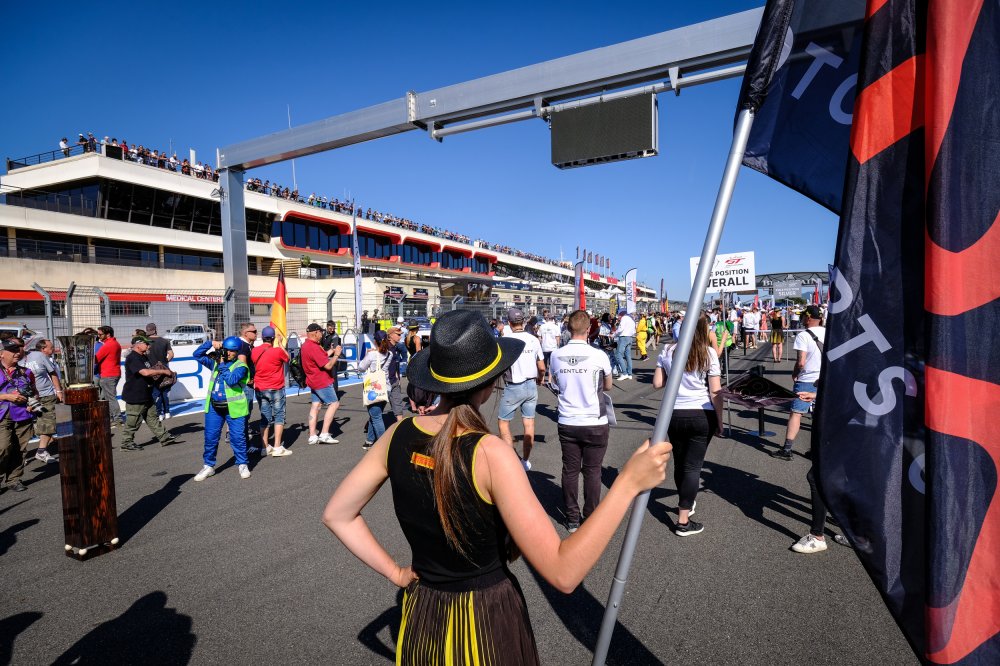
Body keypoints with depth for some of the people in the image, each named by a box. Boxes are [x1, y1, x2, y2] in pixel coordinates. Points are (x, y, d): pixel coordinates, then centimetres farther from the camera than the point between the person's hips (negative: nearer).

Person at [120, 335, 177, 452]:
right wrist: (163, 371, -20)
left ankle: (164, 438, 17)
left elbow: (151, 370, 27)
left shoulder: (144, 357, 13)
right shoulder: (132, 358, -19)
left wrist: (160, 373, 7)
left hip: (146, 395, 10)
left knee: (153, 418, 13)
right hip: (135, 397, -10)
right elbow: (145, 372, -30)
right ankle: (127, 443, 15)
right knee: (132, 422, 2)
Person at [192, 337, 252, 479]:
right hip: (214, 407, 5)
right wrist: (210, 343, -3)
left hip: (234, 408, -5)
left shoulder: (241, 366, -8)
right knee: (210, 438, 9)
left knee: (238, 438, 2)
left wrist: (222, 365, -16)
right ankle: (208, 465, 24)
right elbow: (197, 355, 10)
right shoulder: (216, 362, 10)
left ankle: (243, 464, 18)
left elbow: (232, 380, -24)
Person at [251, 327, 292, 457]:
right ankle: (277, 447, -2)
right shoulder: (278, 351, -15)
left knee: (265, 417, 12)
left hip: (259, 389, 5)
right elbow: (287, 358, 4)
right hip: (275, 389, -5)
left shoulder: (254, 351, 2)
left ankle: (265, 447, 14)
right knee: (279, 416, 3)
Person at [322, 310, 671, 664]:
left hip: (420, 619, 4)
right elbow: (563, 573, -29)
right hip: (488, 625, -4)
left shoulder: (399, 435, -13)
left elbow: (336, 515, -1)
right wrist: (628, 483, -28)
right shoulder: (490, 454, -29)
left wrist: (397, 574, 1)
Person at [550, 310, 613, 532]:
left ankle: (572, 519, 23)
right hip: (595, 423, -2)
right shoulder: (599, 356, -13)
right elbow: (608, 386, 4)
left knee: (570, 470, 12)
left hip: (567, 423, 3)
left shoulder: (556, 356, -5)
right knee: (592, 472, 10)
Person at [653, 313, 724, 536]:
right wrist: (719, 421, 2)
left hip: (674, 414, 3)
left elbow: (657, 384, 2)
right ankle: (683, 521, 7)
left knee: (679, 462, 19)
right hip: (702, 416, -2)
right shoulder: (708, 353, -8)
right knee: (693, 465, 4)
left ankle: (685, 502, 41)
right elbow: (715, 392, -7)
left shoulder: (667, 351, -1)